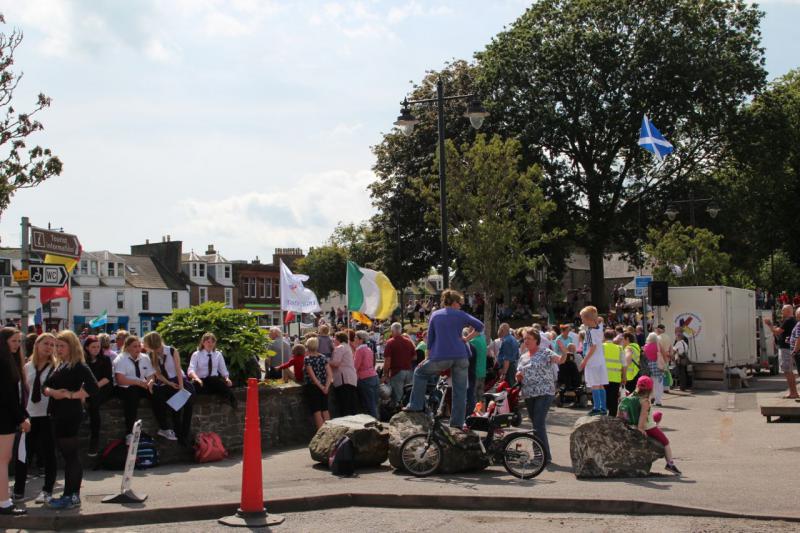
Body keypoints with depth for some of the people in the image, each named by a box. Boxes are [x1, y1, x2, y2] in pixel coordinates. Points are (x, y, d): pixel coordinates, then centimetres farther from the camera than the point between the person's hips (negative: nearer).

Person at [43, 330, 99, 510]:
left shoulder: (79, 366, -9)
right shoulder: (58, 366, 16)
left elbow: (93, 387, -20)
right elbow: (46, 388, 13)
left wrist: (72, 395, -17)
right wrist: (53, 392, -9)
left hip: (71, 415, -9)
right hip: (58, 414, 9)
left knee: (71, 454, -5)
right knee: (68, 454, 13)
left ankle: (71, 496, -1)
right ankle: (72, 495, 19)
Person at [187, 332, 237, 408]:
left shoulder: (218, 354, 15)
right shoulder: (196, 355, 6)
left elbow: (223, 370, 14)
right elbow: (191, 370, -8)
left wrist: (227, 378, -11)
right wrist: (196, 378, -32)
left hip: (215, 381, 2)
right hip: (201, 382, -2)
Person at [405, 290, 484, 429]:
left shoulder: (435, 315, 12)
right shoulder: (460, 315, 9)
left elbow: (430, 338, 11)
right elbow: (480, 326, 5)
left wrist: (428, 358, 16)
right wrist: (466, 339, 10)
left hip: (440, 357, 0)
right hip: (460, 357, 0)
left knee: (420, 372, 22)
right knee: (460, 390, 8)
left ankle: (415, 405, 16)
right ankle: (457, 422, 6)